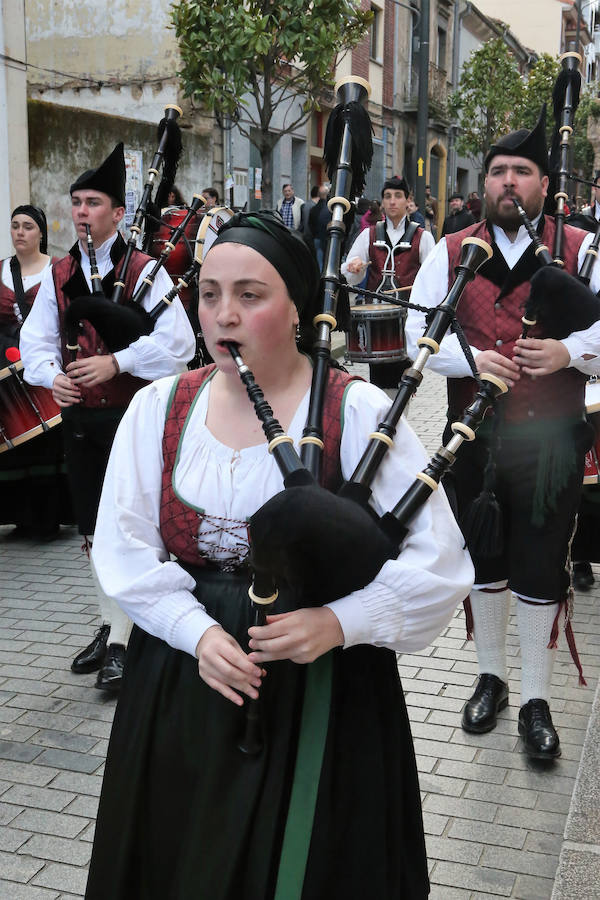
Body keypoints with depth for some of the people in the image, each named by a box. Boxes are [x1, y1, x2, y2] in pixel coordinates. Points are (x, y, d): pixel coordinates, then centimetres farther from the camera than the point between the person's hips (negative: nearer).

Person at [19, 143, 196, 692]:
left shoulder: (146, 271, -7)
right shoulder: (58, 276, 9)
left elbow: (177, 343, -14)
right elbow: (36, 341, 9)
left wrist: (116, 362, -22)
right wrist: (52, 376, -11)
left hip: (130, 417, -6)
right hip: (79, 416, 6)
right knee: (95, 531, 15)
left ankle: (122, 641, 3)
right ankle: (110, 623, 31)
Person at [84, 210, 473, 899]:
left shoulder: (359, 413, -12)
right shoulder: (157, 409, 0)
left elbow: (438, 562, -13)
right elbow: (123, 550, -1)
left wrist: (336, 623, -25)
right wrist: (197, 630, -16)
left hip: (321, 694, -3)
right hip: (180, 686, 3)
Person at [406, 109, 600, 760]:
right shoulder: (452, 253, 5)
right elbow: (419, 329, 0)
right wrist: (473, 358, -17)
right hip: (475, 437, 2)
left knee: (541, 571, 5)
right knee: (484, 560, 15)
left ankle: (536, 701, 22)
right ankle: (490, 677, 35)